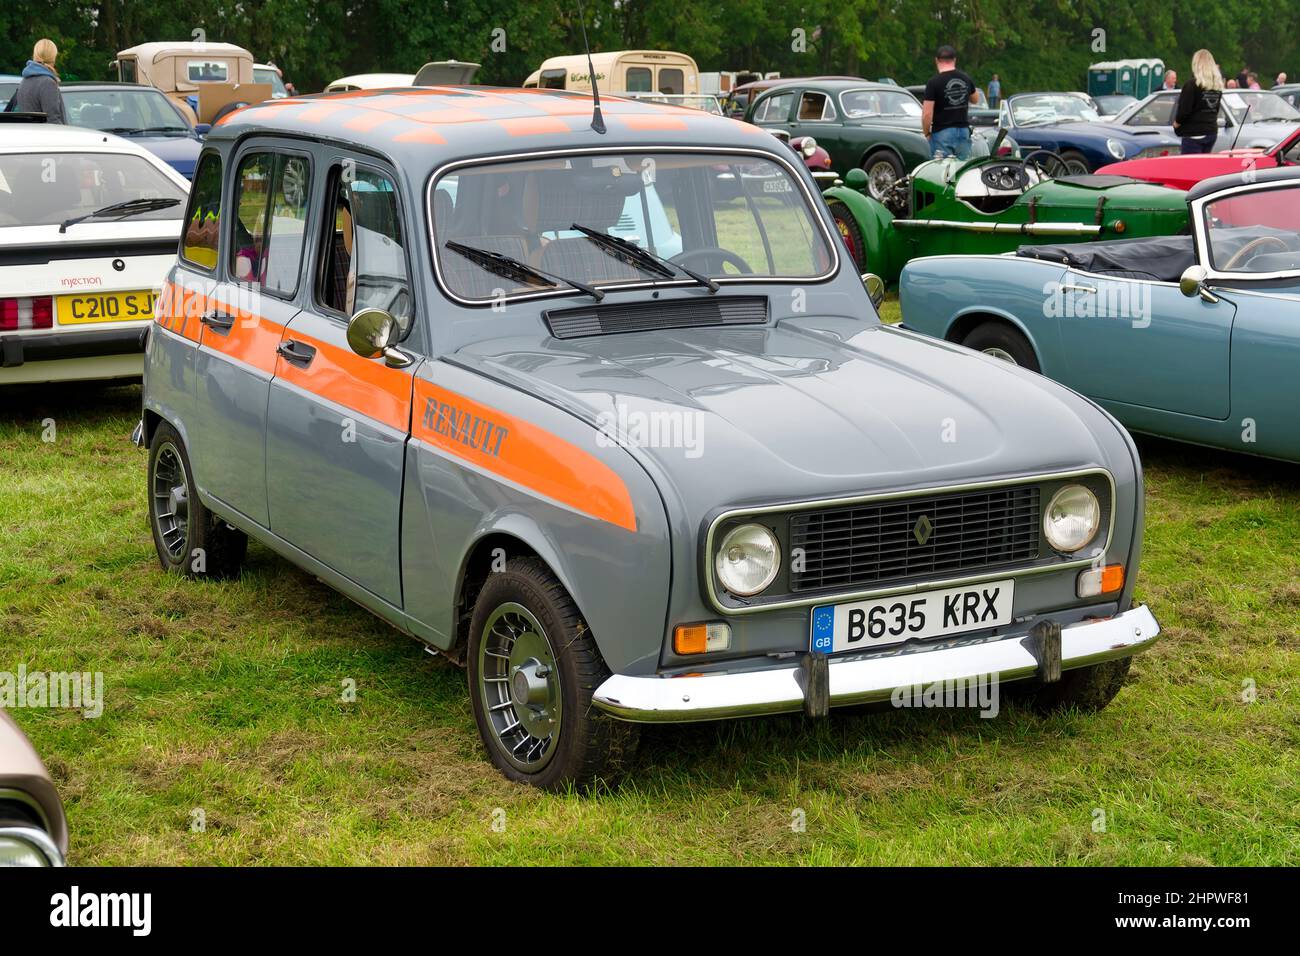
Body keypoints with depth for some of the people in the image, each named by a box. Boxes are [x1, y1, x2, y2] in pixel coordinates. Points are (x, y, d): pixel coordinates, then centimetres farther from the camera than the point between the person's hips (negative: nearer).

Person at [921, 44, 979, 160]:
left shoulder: (934, 82, -12)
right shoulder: (966, 79, 5)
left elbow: (927, 114, -15)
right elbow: (974, 99, 25)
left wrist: (926, 132, -1)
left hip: (942, 132, -5)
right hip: (964, 131, 5)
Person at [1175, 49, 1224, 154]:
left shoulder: (1193, 84, -14)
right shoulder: (1217, 84, 9)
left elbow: (1185, 110, -14)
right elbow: (1216, 109, 17)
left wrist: (1176, 123, 2)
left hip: (1194, 134, -7)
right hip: (1212, 131, 7)